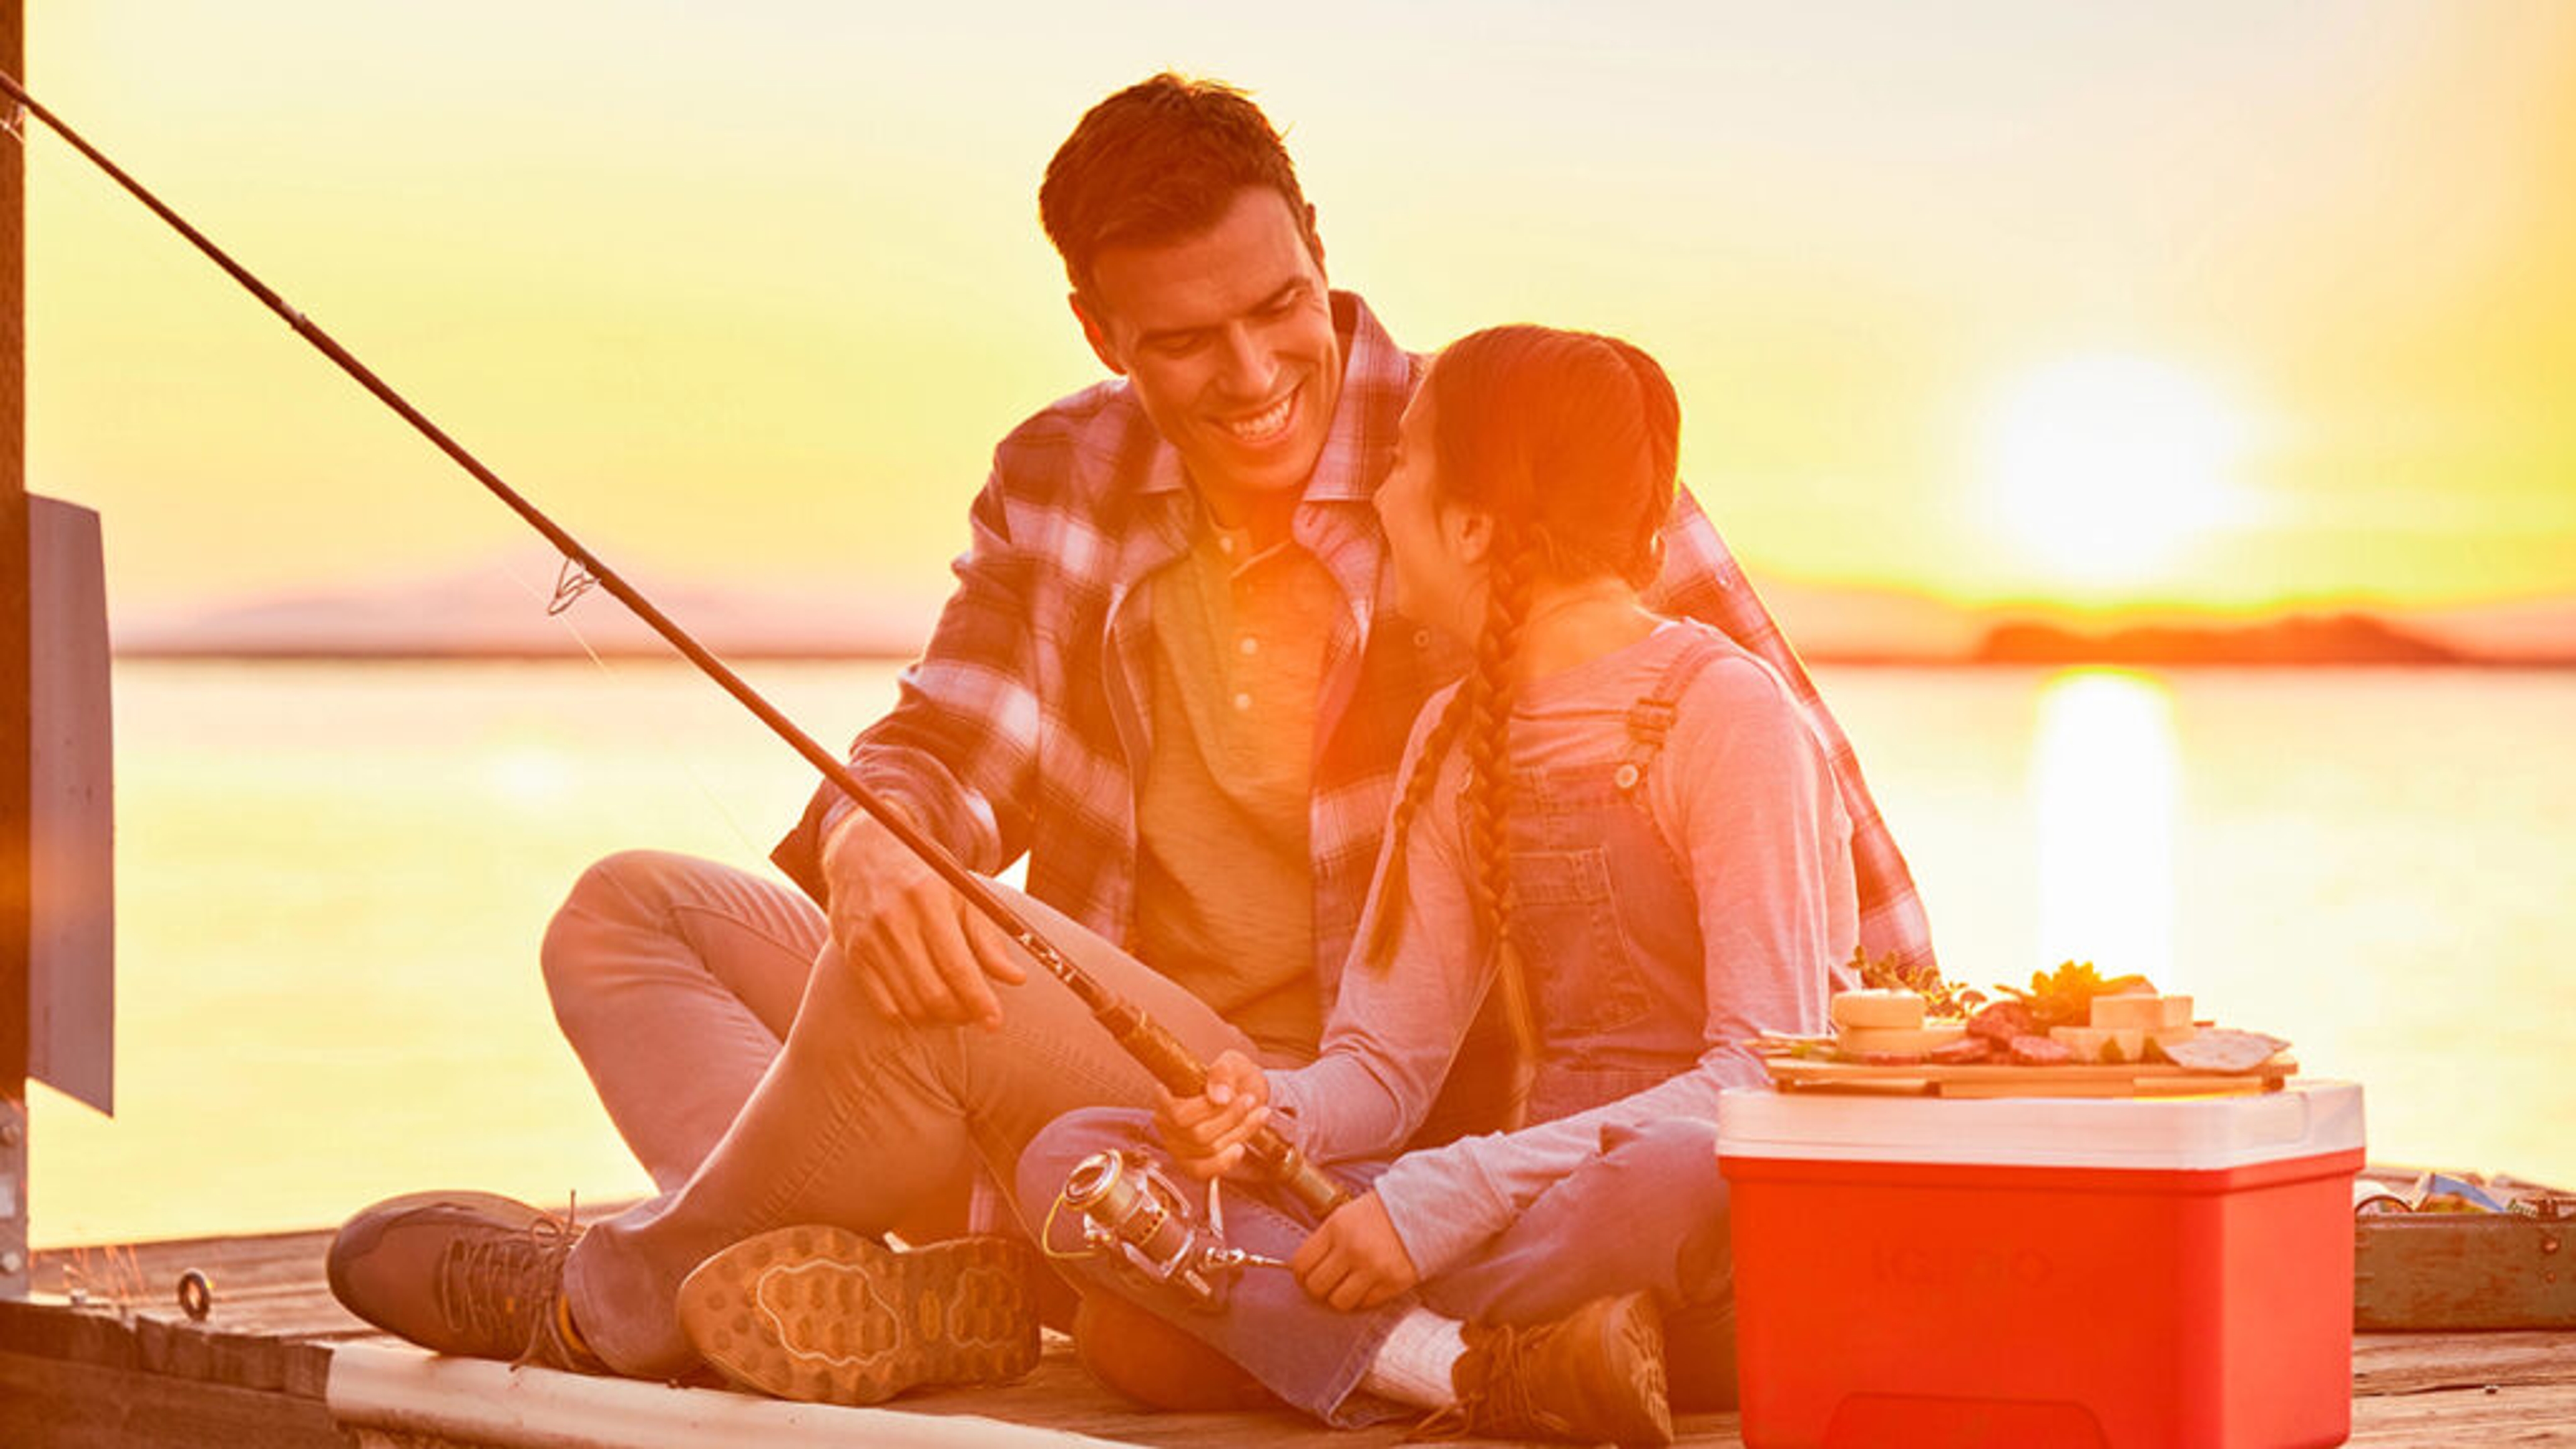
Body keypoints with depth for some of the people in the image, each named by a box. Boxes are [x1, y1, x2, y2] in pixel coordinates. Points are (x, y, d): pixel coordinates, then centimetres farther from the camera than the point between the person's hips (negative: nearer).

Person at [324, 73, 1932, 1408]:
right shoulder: (1063, 480, 7)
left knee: (935, 1006, -32)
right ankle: (850, 1288, -24)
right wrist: (871, 842, -25)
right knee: (629, 914, 3)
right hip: (1088, 1089, 7)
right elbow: (941, 749, 1)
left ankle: (623, 1298, -5)